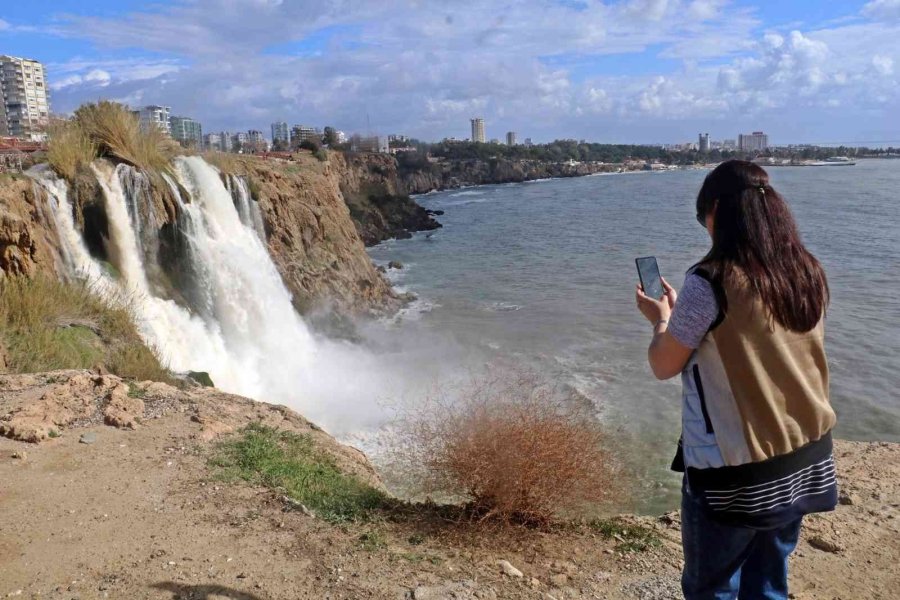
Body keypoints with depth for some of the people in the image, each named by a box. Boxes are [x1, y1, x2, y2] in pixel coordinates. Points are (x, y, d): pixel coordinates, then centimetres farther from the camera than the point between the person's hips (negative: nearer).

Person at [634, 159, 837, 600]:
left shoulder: (710, 283, -19)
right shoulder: (809, 274, 1)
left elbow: (664, 366, -8)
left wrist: (662, 320, 10)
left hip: (736, 472, -6)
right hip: (806, 460, 7)